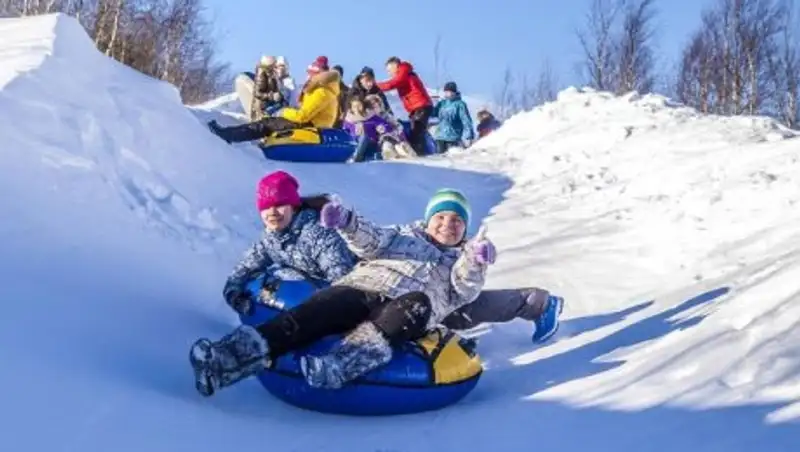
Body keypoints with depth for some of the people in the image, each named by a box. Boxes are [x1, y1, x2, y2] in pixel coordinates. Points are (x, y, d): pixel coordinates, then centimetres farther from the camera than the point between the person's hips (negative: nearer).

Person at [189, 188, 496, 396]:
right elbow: (371, 241, 12)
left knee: (418, 304, -37)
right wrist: (347, 222, -8)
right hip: (361, 289, 2)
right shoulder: (405, 236, 31)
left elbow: (465, 289, 6)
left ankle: (341, 364, -57)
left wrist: (475, 262, -16)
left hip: (402, 316, -2)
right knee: (318, 310, -27)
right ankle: (246, 352, -44)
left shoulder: (461, 260, 28)